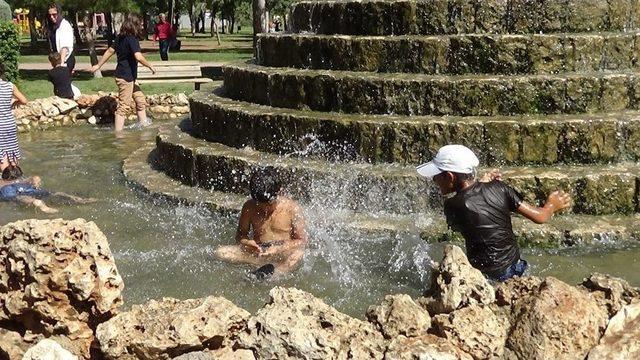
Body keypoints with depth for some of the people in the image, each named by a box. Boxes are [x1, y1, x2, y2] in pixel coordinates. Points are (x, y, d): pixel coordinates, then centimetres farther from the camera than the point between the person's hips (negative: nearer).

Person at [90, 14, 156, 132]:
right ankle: (118, 132, -4)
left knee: (140, 100, 16)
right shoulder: (132, 39, -16)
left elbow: (110, 51, 18)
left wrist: (98, 65, 25)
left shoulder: (120, 38, 10)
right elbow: (138, 57, -29)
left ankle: (143, 122, 23)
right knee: (124, 106, -6)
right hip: (126, 77, -9)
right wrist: (150, 66, -15)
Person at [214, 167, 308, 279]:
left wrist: (278, 249, -23)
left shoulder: (292, 209, -5)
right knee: (220, 253, -20)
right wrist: (245, 242, -14)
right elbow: (240, 235, 12)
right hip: (257, 252, 4)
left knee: (298, 253, -38)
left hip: (282, 253, -3)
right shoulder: (249, 207, 3)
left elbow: (301, 241, -6)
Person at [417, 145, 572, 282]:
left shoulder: (452, 205, -17)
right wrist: (551, 206, 23)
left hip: (489, 276, -6)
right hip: (515, 267, 6)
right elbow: (539, 217, -2)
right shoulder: (498, 188, -7)